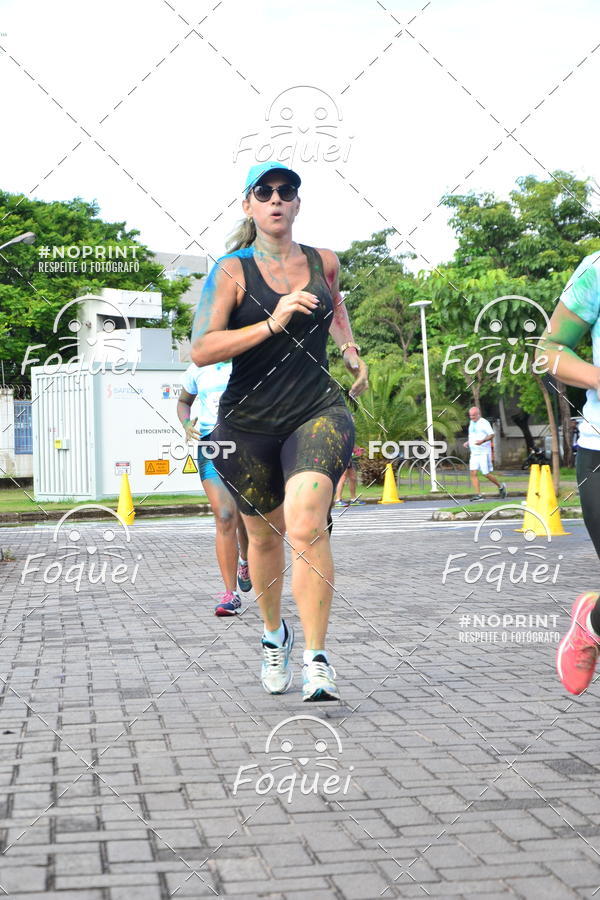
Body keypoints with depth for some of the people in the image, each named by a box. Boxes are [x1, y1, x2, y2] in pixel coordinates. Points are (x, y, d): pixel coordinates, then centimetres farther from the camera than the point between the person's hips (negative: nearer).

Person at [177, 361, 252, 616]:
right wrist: (186, 424, 5)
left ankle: (245, 560, 42)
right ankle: (230, 595, -12)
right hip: (211, 444, 0)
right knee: (225, 517, -14)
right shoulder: (198, 369, 11)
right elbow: (183, 401, 26)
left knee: (245, 517, 7)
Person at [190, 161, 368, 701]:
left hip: (318, 412, 1)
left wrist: (350, 349, 22)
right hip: (248, 422, 0)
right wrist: (272, 323, -23)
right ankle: (274, 635, 41)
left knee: (307, 525, -23)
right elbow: (201, 351, -16)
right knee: (265, 536, 14)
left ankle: (317, 659, -19)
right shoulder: (232, 271, -4)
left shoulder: (324, 263, 8)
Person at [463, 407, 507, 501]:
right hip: (474, 453, 7)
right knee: (473, 473, -7)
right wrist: (468, 442, 12)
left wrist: (482, 441, -29)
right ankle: (478, 495, -7)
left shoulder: (484, 423, -8)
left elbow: (491, 435, -13)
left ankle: (500, 487, 20)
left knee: (486, 474, -4)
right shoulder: (471, 423, 16)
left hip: (484, 453, -7)